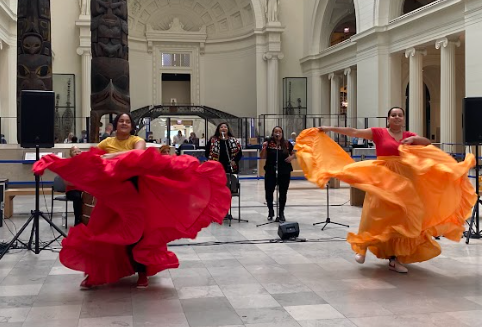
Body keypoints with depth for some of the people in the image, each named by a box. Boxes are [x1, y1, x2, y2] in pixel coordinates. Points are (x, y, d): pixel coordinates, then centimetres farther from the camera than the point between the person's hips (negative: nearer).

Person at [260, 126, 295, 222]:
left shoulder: (287, 144, 2)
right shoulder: (268, 143, -2)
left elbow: (294, 153, 15)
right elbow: (262, 157, -3)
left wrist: (291, 157, -6)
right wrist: (264, 148, -19)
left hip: (284, 172, 1)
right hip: (270, 172, -1)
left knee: (283, 193, 6)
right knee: (268, 192, -2)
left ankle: (281, 213, 21)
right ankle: (270, 212, 20)